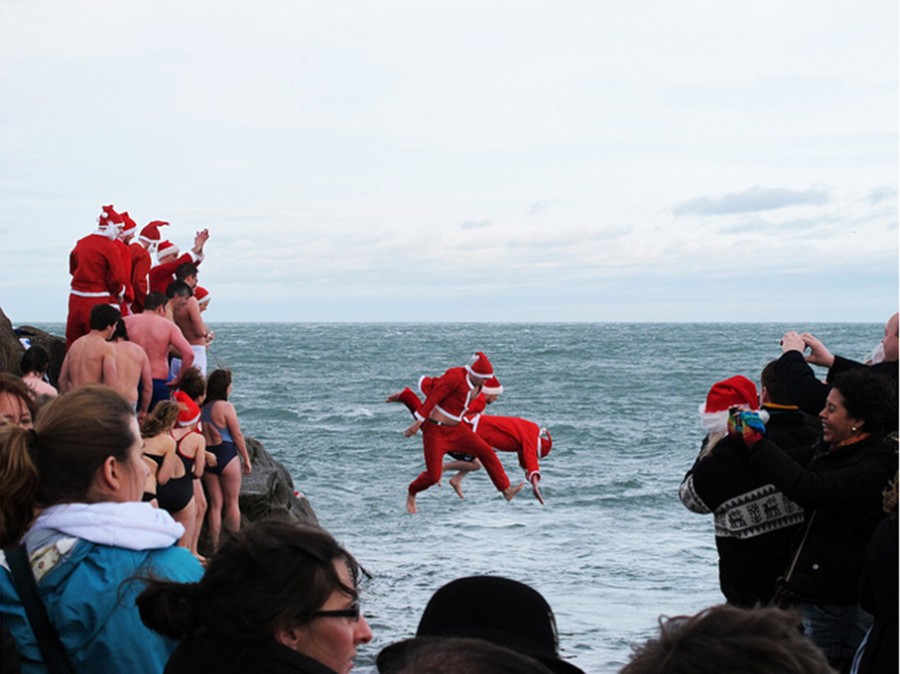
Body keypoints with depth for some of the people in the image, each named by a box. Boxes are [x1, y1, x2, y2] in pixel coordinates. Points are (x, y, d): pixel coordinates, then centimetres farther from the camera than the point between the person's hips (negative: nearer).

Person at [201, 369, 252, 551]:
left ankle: (215, 547, 12)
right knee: (232, 502, 7)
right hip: (226, 455, -5)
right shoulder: (225, 407, -13)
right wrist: (246, 458, 1)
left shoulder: (201, 408, 2)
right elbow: (237, 435, -9)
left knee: (215, 504, 11)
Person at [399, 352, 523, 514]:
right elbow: (432, 398, -22)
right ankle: (411, 494, 25)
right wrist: (418, 423, -22)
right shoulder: (455, 377, -23)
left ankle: (506, 490, -9)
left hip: (455, 429, 8)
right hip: (435, 430, -8)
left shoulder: (477, 384, 3)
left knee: (486, 452, -8)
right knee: (433, 476, -6)